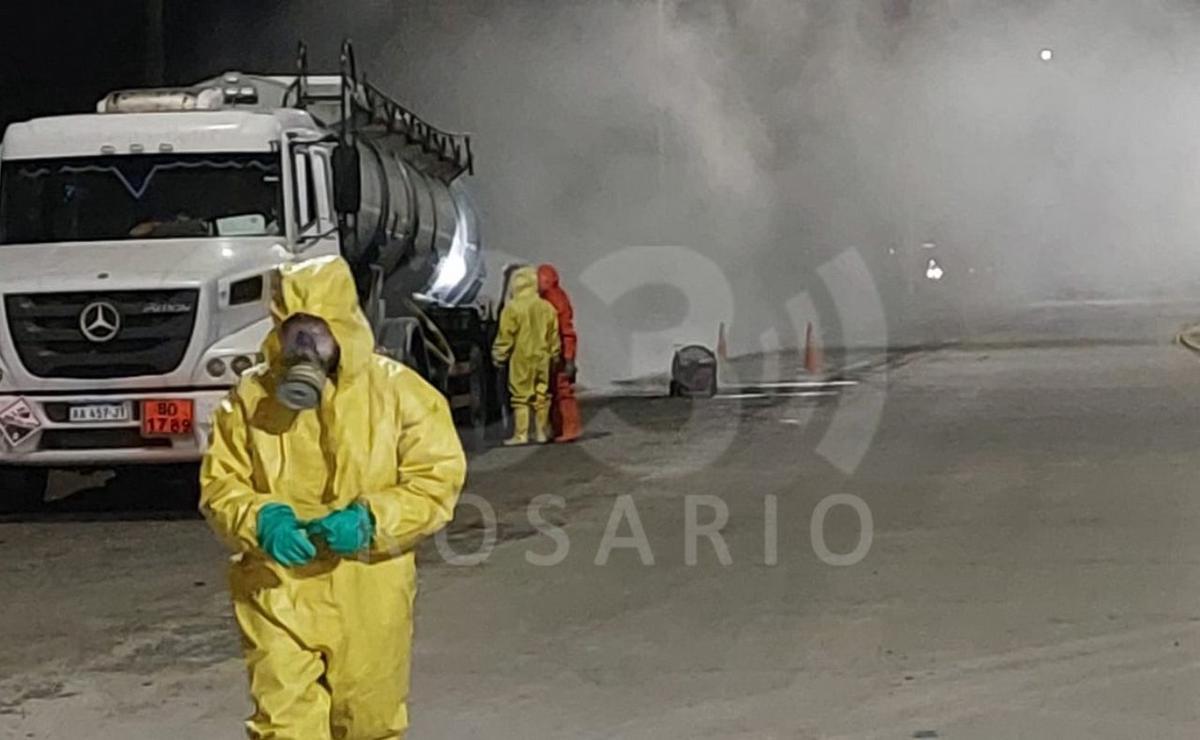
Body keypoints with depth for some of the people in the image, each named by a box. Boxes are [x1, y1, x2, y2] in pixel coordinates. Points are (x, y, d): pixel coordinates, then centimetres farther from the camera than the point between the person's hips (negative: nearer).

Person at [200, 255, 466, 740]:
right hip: (278, 594, 0)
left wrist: (370, 520, -19)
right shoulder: (252, 396, -1)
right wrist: (259, 520, -18)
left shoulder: (398, 391, -5)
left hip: (368, 597, 0)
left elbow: (438, 480, -5)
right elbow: (218, 485, 4)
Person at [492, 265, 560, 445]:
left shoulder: (512, 309, -11)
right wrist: (554, 355, 21)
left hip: (521, 358, -5)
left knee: (520, 397, 0)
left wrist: (499, 356, 2)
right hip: (542, 358, 5)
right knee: (541, 396, 11)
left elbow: (505, 336, -9)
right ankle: (542, 432, 15)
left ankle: (521, 435, -1)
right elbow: (554, 336, 11)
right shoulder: (547, 308, 4)